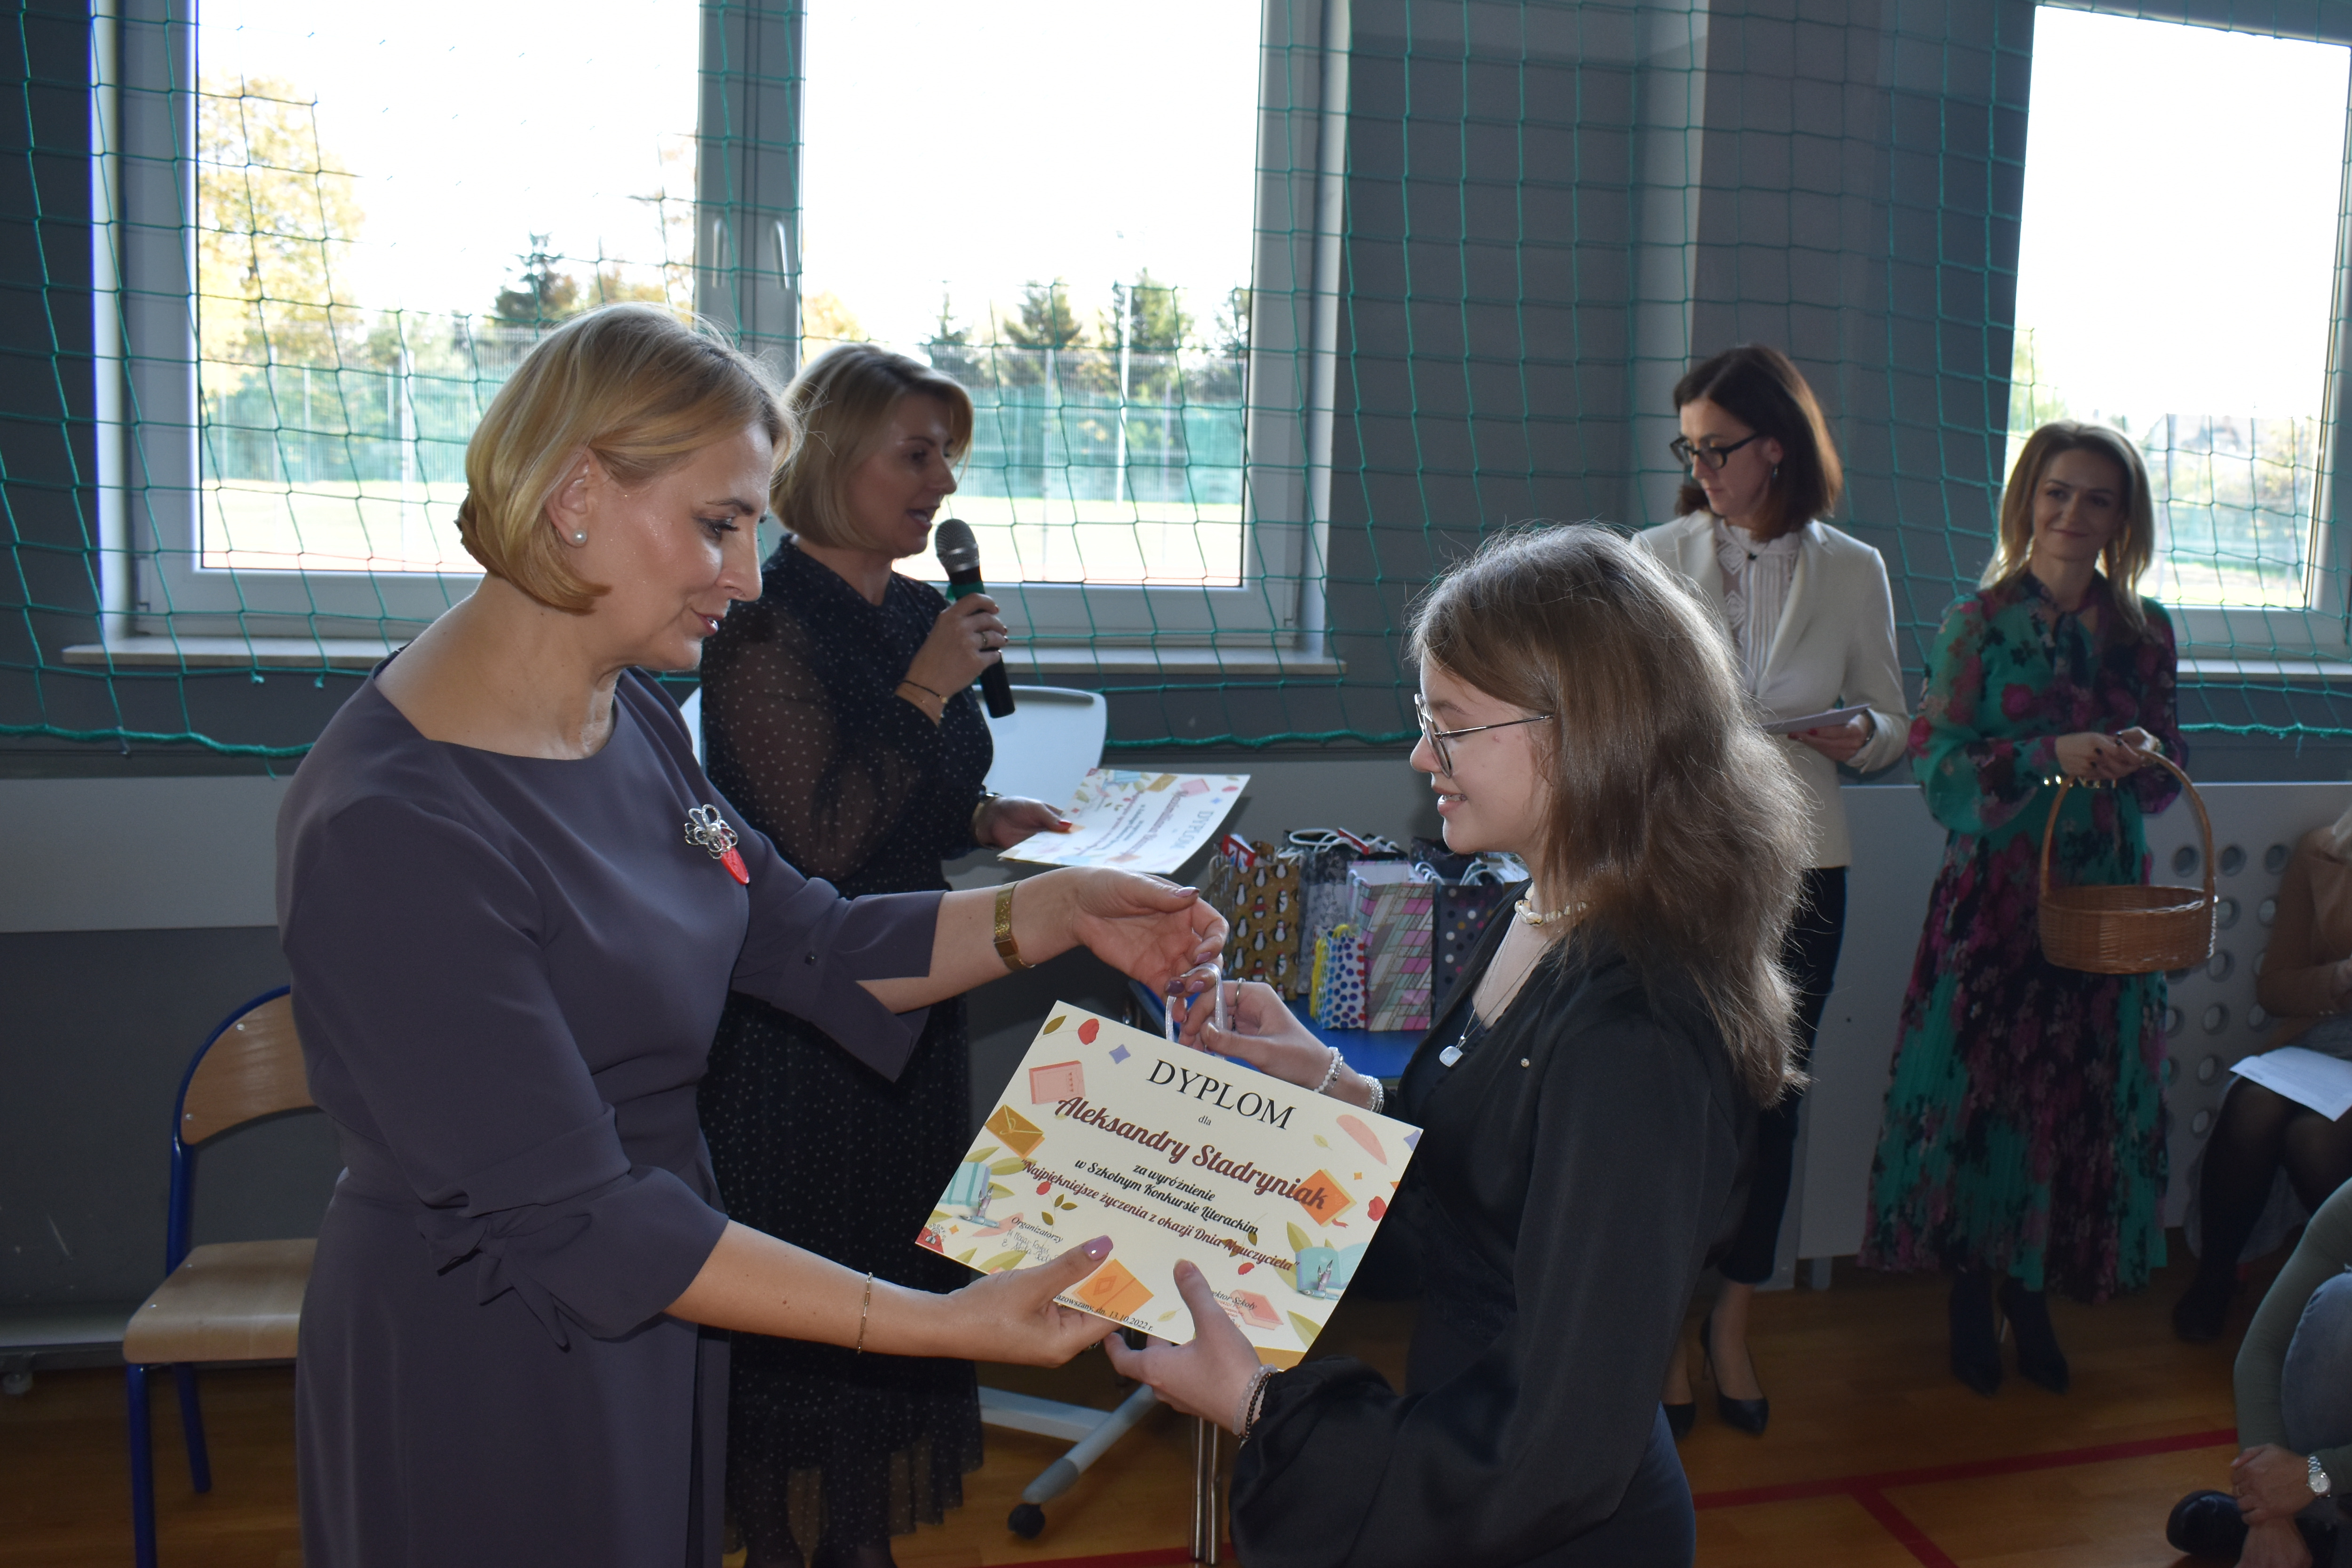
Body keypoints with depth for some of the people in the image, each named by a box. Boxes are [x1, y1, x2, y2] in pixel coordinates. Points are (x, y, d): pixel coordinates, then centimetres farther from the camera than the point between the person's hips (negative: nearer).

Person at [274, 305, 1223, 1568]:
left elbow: (807, 941, 5)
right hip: (486, 1380, -8)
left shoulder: (627, 714, 0)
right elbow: (574, 1222, -26)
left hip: (648, 1323, 8)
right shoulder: (390, 832, -27)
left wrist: (1054, 914, -9)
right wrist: (939, 1325, -28)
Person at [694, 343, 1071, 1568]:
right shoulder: (764, 626, -16)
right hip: (790, 1019, -7)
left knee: (895, 1261, 16)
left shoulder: (920, 615, 7)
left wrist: (987, 822, 1)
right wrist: (929, 689, -22)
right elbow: (819, 838, -22)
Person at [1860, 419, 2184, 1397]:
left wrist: (2145, 758, -11)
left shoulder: (2144, 632, 7)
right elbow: (1938, 769, -10)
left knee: (2084, 1096, 7)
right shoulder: (1978, 625, -5)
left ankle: (2031, 1295, 25)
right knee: (1980, 1088, 2)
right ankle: (1970, 1297, 20)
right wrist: (2051, 756, -23)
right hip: (1997, 901, -3)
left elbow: (2167, 780, 12)